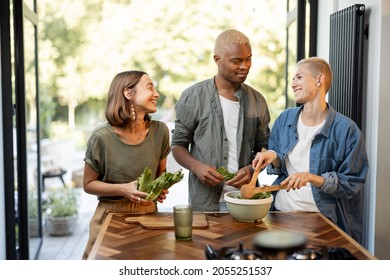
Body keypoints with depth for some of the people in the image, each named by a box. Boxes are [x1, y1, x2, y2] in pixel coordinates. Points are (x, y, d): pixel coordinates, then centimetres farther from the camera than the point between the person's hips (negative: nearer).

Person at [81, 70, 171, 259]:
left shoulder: (159, 131, -5)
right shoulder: (102, 137, -15)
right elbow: (89, 184, -5)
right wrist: (123, 189, -20)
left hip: (148, 213, 3)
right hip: (111, 214, -3)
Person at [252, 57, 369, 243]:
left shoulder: (346, 129, -12)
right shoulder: (285, 119, 3)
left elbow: (352, 183, -10)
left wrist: (312, 178, -23)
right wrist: (274, 158, -9)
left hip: (319, 219, -4)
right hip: (280, 211, 4)